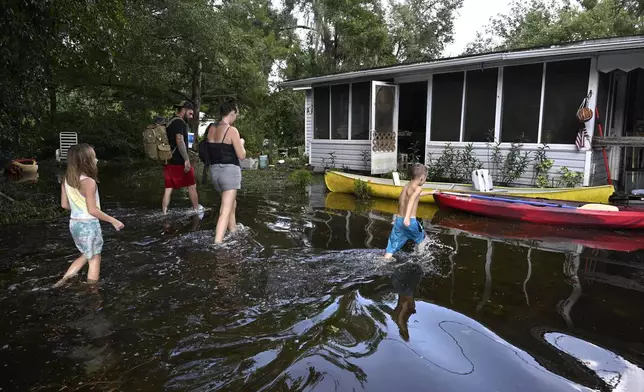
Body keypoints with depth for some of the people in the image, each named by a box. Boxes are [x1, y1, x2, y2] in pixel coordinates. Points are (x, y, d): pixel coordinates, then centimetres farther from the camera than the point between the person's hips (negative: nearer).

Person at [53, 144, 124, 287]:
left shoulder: (67, 180, 1)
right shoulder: (89, 182, -22)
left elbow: (64, 204, 8)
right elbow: (92, 210, -21)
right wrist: (113, 221, -13)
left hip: (74, 223, 7)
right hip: (88, 225, -7)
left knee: (86, 255, 26)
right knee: (94, 258, 10)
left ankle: (65, 278, 19)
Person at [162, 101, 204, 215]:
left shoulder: (170, 122, 19)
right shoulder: (179, 122, -11)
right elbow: (180, 141, -23)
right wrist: (187, 160, -25)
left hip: (168, 161, 9)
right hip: (179, 162, -9)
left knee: (168, 189, 8)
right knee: (192, 186, 6)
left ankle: (164, 214, 8)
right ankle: (197, 209, 17)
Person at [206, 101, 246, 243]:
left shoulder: (211, 129, 7)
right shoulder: (232, 130, -13)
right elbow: (241, 155, -10)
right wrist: (241, 143, 8)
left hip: (215, 170, 8)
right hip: (229, 171, -8)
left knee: (231, 203, 26)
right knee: (226, 211, -8)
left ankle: (233, 231, 37)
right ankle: (217, 244, -13)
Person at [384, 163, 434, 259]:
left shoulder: (406, 186, 17)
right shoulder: (417, 188, -8)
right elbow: (412, 199, -30)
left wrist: (429, 193, 57)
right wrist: (407, 217, -43)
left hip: (398, 220, 6)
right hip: (410, 221, -6)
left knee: (391, 249, 5)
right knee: (422, 238, 25)